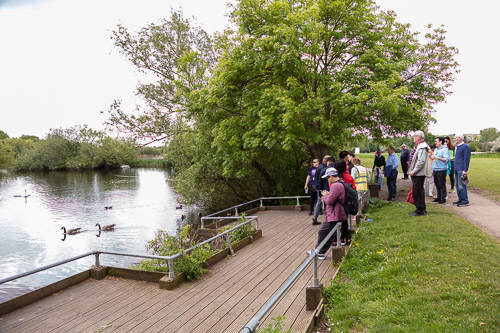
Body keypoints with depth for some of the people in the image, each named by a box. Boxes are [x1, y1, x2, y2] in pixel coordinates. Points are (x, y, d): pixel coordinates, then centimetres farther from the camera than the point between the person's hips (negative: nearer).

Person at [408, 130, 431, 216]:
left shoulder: (422, 147, -16)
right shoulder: (418, 146, 17)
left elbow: (421, 161, -24)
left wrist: (413, 171, -21)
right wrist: (412, 170, 16)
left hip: (418, 174, -11)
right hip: (416, 174, 11)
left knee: (417, 192, -6)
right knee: (419, 192, 16)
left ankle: (420, 210, 1)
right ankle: (422, 209, 26)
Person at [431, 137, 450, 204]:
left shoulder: (444, 150, -11)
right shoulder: (436, 149, 16)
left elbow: (447, 159, -22)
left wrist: (437, 157, -27)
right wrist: (433, 168, 18)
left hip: (441, 170, -8)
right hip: (435, 170, 9)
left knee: (442, 185, -3)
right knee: (437, 184, 14)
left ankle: (443, 199, 3)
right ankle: (439, 197, 24)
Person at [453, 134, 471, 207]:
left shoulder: (465, 146, -11)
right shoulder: (457, 146, 16)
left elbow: (467, 159, -15)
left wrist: (465, 170, -18)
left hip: (461, 170, -9)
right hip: (456, 169, 9)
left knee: (461, 186, -8)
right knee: (458, 185, 12)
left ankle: (465, 201, -2)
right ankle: (460, 199, 19)